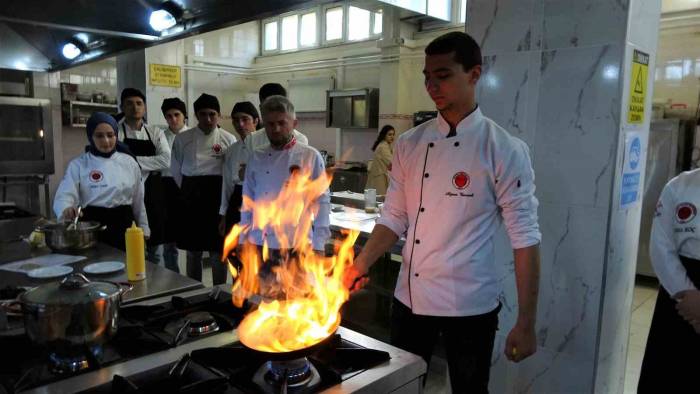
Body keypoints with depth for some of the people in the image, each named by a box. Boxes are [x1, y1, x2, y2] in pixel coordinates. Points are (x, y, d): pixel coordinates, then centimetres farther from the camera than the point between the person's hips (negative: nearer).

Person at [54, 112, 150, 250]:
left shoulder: (129, 162, 5)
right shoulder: (78, 164, -2)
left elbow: (138, 200, 10)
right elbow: (64, 196, -11)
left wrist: (143, 231, 10)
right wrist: (67, 210, -34)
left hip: (123, 226, 2)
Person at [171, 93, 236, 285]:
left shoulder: (228, 139, -2)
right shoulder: (182, 139, 2)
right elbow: (176, 169, 10)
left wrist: (223, 194, 0)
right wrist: (189, 191, 9)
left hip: (218, 196, -1)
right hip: (191, 197, 2)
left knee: (218, 251, 5)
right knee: (193, 251, 11)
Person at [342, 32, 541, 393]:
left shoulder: (504, 150, -12)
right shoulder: (409, 144, 1)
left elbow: (524, 237, -11)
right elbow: (395, 216, 6)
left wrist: (526, 323, -11)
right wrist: (362, 263, -7)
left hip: (470, 306, -4)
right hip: (410, 298, 4)